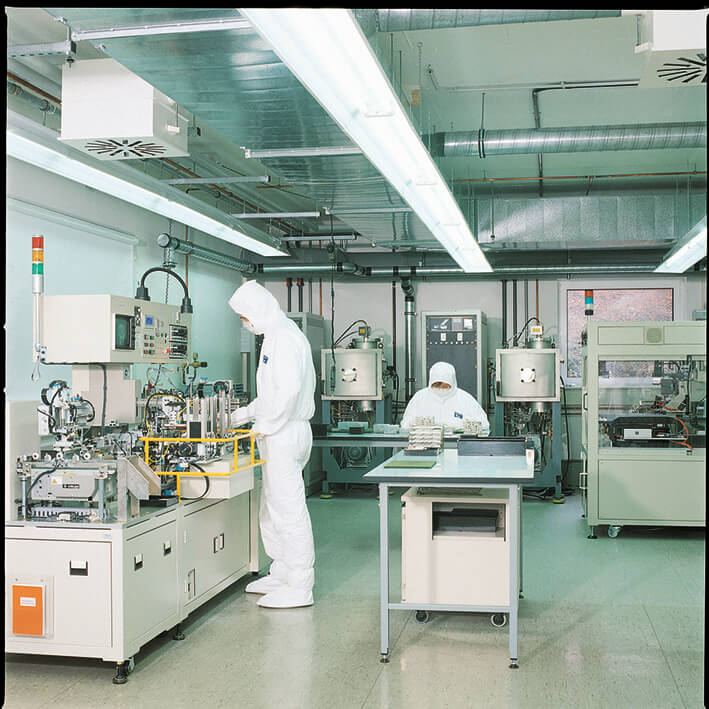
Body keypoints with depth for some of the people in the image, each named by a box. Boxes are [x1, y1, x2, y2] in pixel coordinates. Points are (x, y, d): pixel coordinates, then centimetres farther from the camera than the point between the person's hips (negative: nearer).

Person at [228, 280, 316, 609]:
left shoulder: (284, 337, -16)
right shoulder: (278, 334, 18)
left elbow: (289, 389, -28)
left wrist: (266, 425, -18)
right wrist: (244, 414, 24)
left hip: (284, 433, -11)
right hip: (281, 434, 11)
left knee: (289, 510, -5)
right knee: (271, 510, 18)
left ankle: (299, 588, 2)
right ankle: (282, 574, 30)